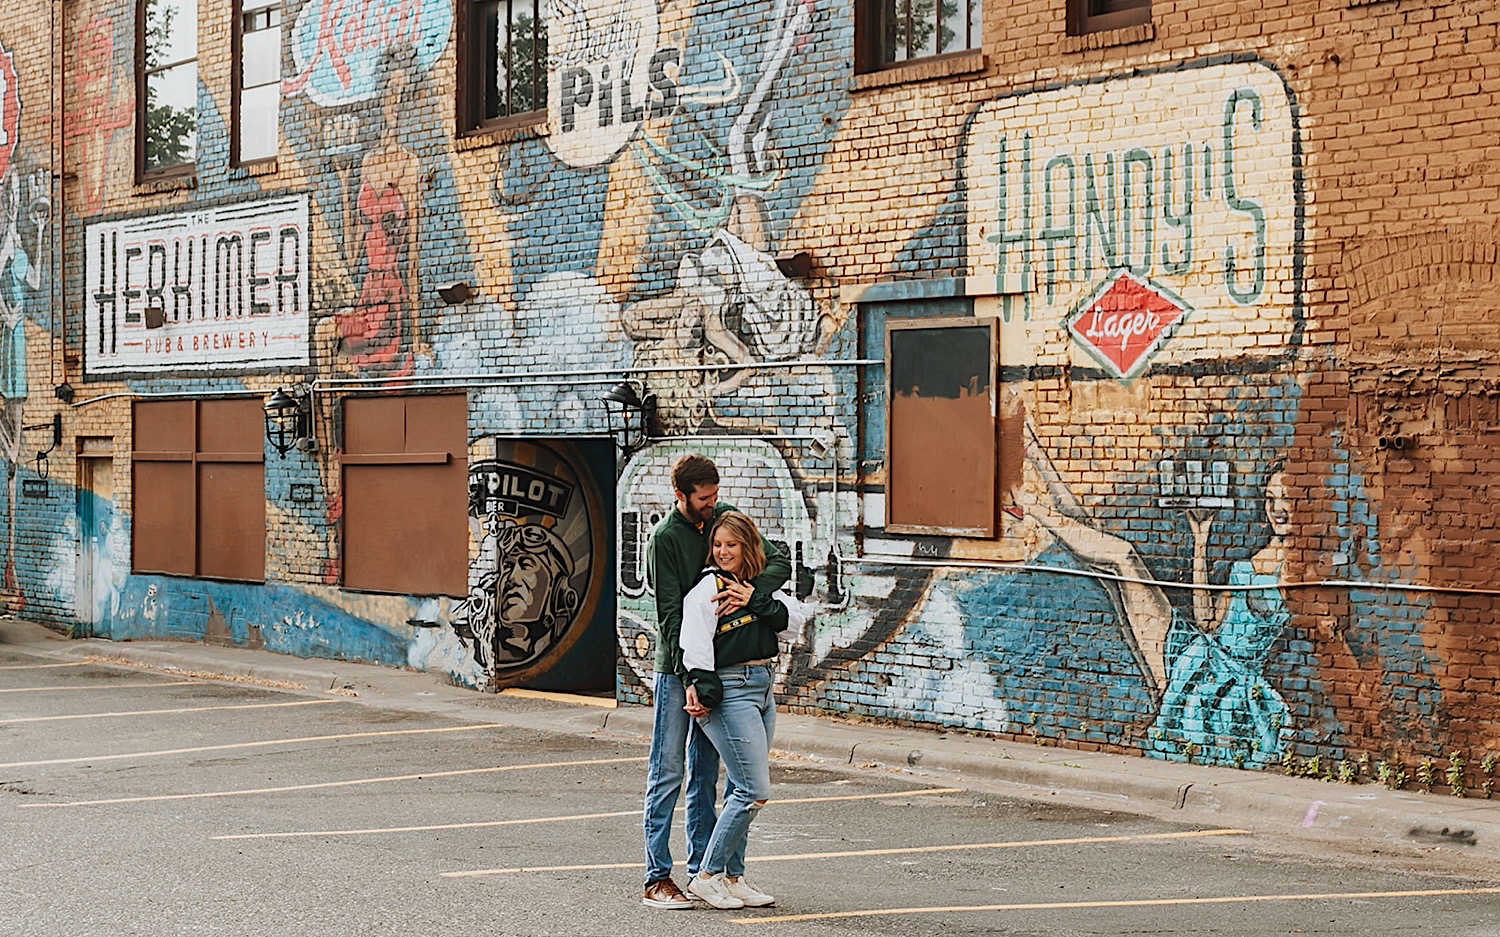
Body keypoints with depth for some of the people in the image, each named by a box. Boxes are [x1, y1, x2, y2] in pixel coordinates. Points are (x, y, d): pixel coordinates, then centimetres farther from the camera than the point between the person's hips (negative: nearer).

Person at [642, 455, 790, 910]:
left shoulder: (726, 517, 5)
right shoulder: (665, 537, -11)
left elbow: (780, 563, 0)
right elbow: (670, 614, -15)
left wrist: (751, 591, -20)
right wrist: (689, 677, -22)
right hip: (677, 668, -6)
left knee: (705, 773, 11)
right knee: (668, 773, -5)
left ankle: (702, 871, 16)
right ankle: (657, 878, -3)